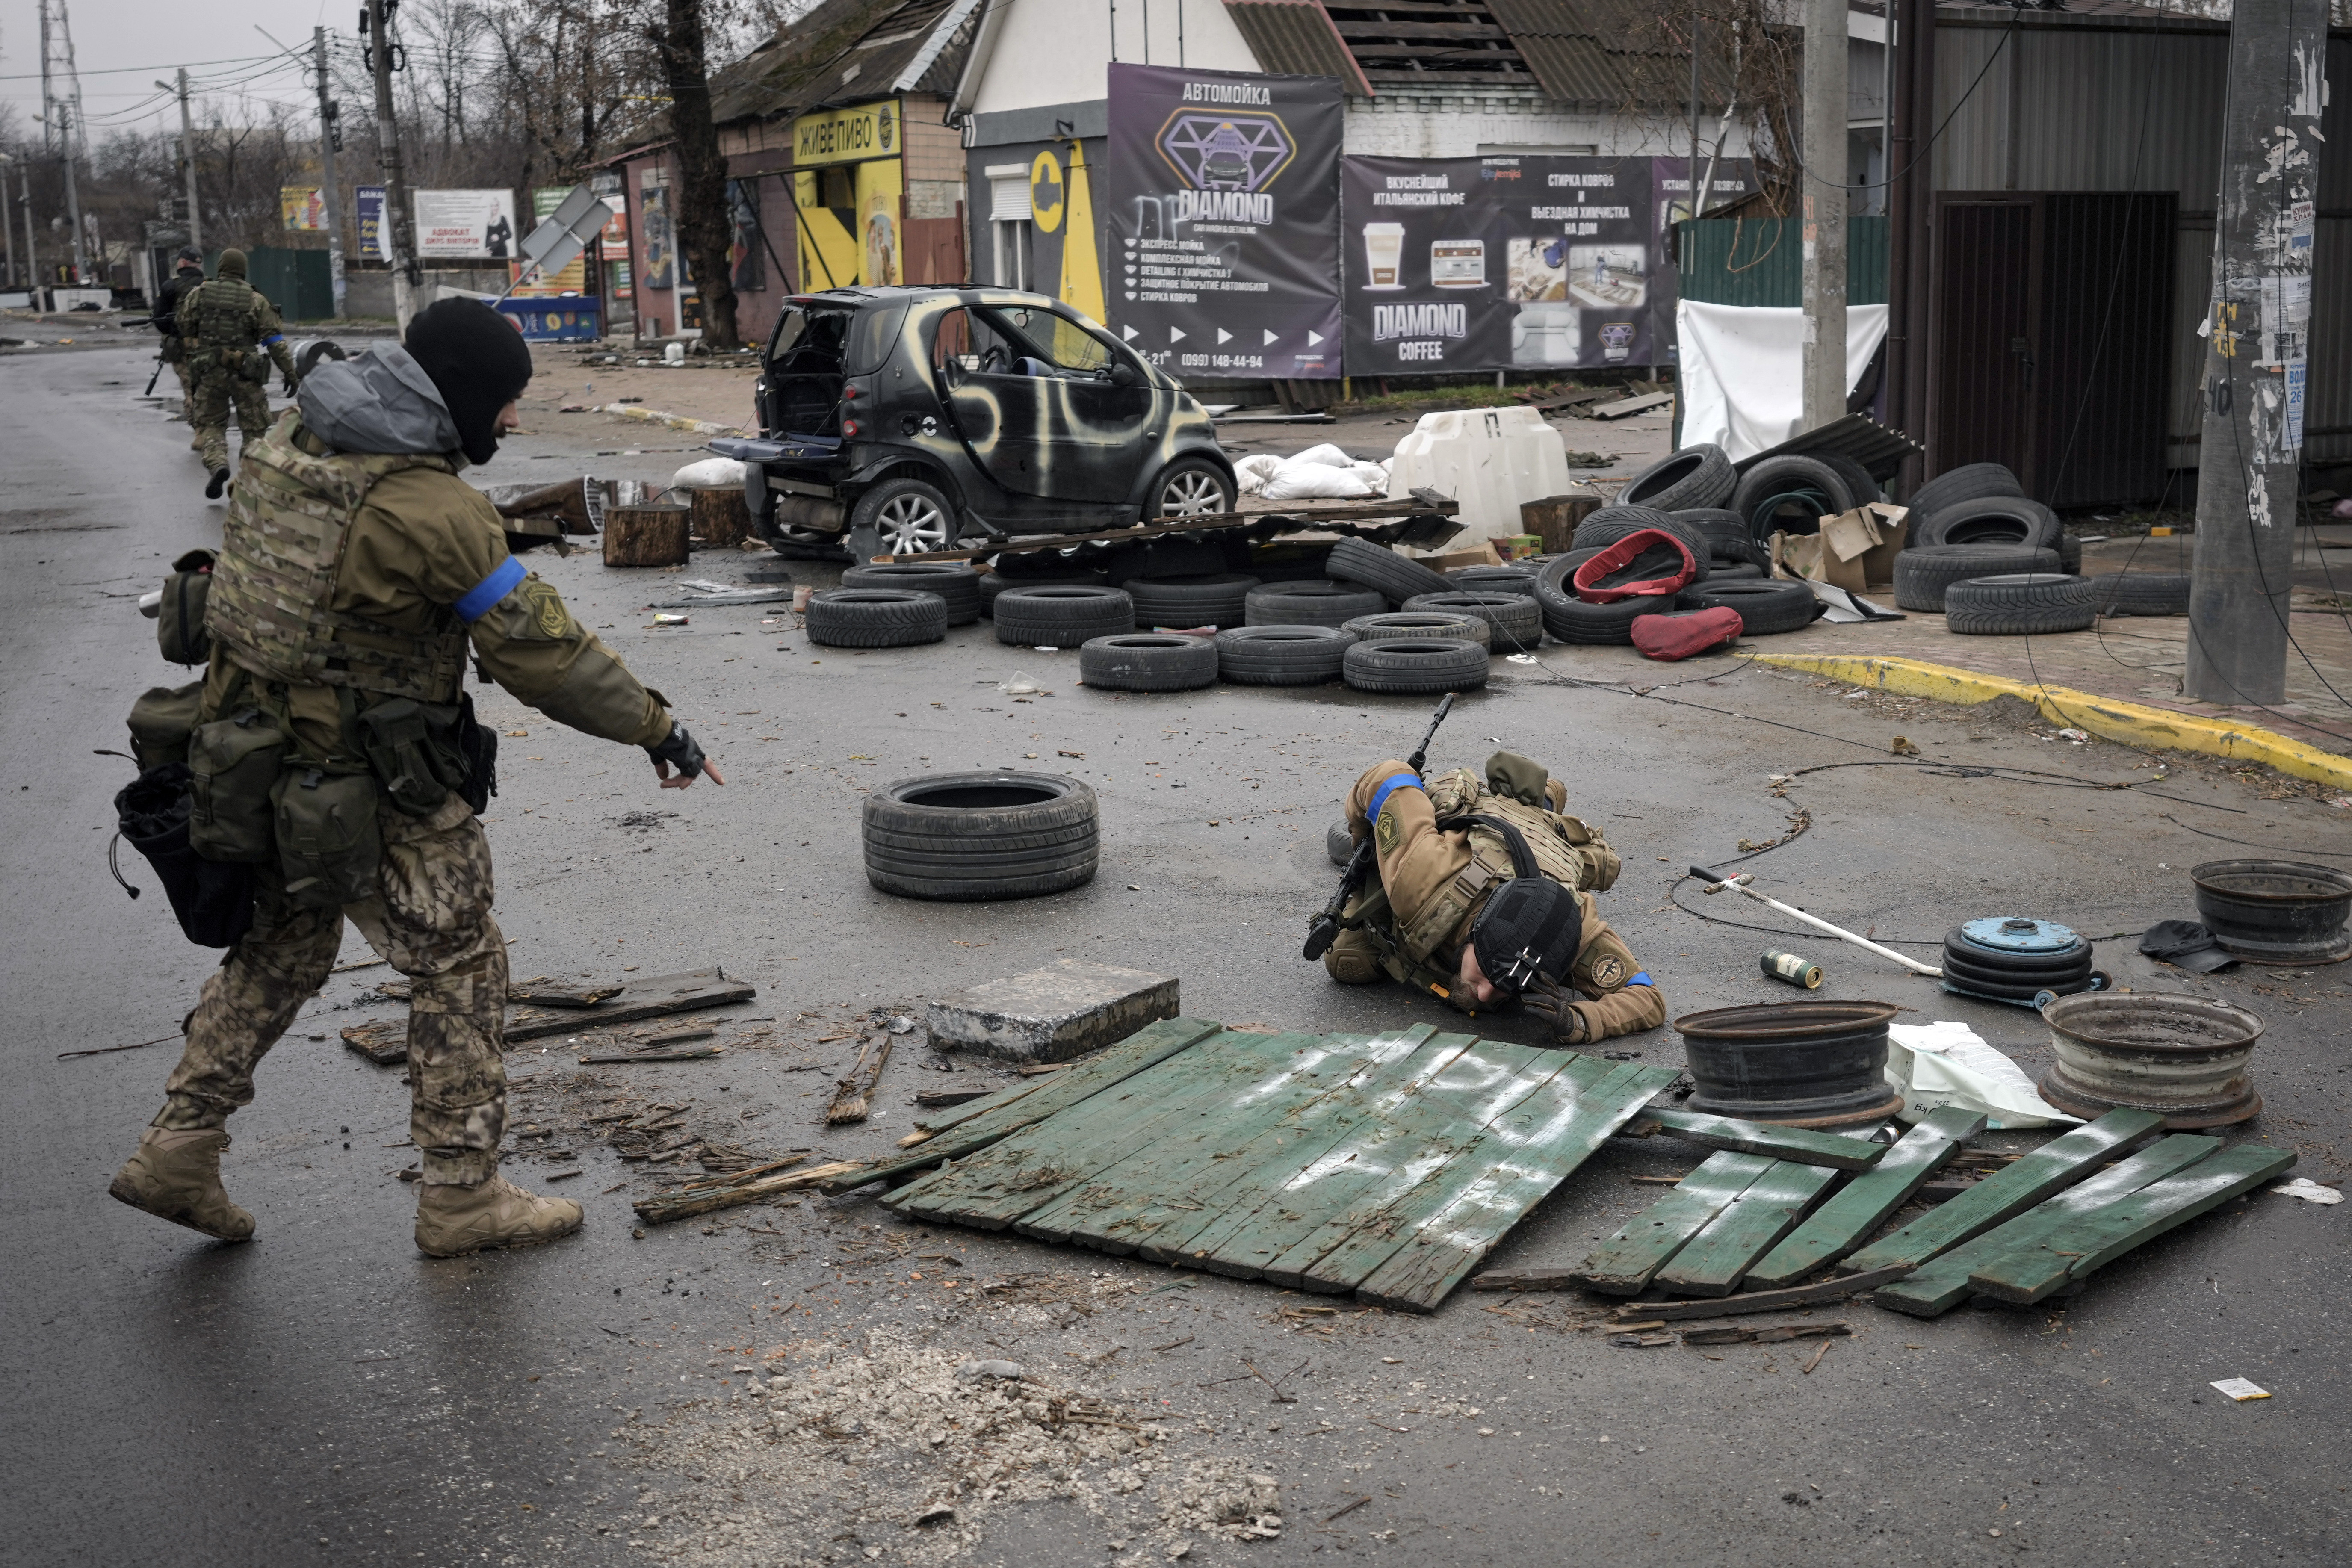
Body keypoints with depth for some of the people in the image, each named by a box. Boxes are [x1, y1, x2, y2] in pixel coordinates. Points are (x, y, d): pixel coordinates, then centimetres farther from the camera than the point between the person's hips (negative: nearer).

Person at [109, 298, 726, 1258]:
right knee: (459, 968, 7)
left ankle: (178, 1150, 27)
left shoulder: (289, 441, 3)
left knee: (281, 952, 24)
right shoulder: (430, 510, -23)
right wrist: (658, 729, -9)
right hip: (374, 790, -8)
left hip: (260, 755, 8)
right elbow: (539, 649, -19)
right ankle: (460, 1196, 14)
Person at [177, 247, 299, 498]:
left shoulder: (198, 295, 2)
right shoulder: (256, 301, -2)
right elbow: (275, 341, -7)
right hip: (246, 374, -1)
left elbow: (185, 333, 9)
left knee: (211, 424, 12)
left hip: (210, 372, 1)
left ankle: (217, 464, -13)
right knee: (254, 429, 9)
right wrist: (290, 373, -4)